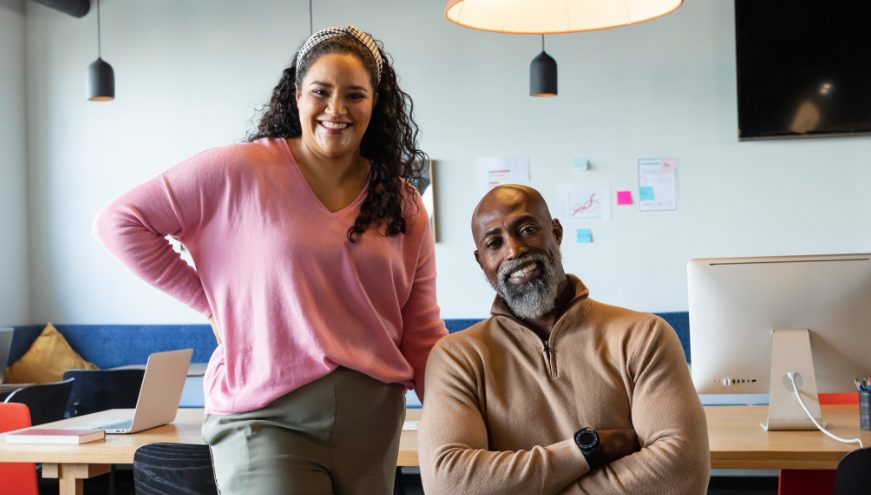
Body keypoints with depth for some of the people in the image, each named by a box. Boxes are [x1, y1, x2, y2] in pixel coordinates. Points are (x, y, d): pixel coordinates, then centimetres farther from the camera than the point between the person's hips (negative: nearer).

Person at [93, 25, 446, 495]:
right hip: (266, 419, -4)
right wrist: (210, 300, -6)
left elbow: (422, 336, 8)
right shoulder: (239, 171, -6)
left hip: (373, 420, 5)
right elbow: (120, 222, -2)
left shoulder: (403, 206, 6)